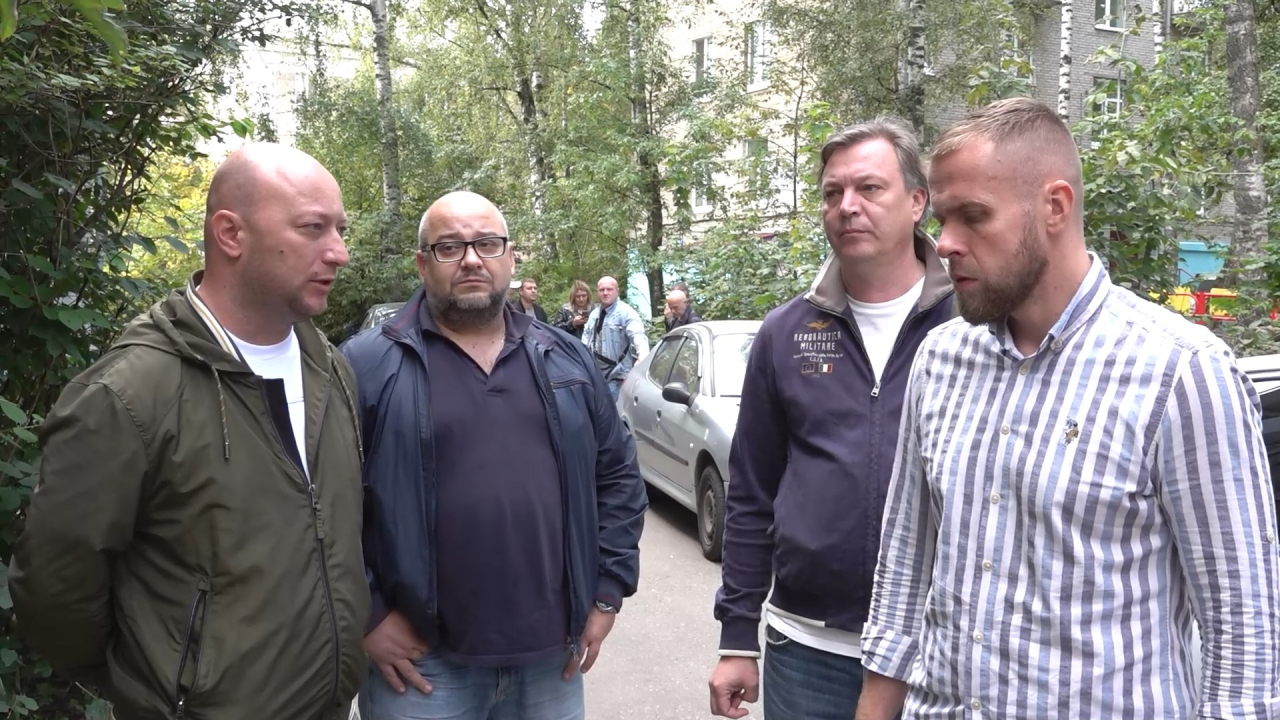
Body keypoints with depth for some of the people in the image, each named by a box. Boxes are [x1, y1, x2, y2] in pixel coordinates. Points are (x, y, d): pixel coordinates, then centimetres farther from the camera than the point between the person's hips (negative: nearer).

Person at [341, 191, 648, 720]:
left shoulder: (566, 359, 7)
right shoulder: (368, 365, -5)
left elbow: (618, 475, 11)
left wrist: (606, 593, 6)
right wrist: (365, 617, -10)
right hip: (423, 662, -3)